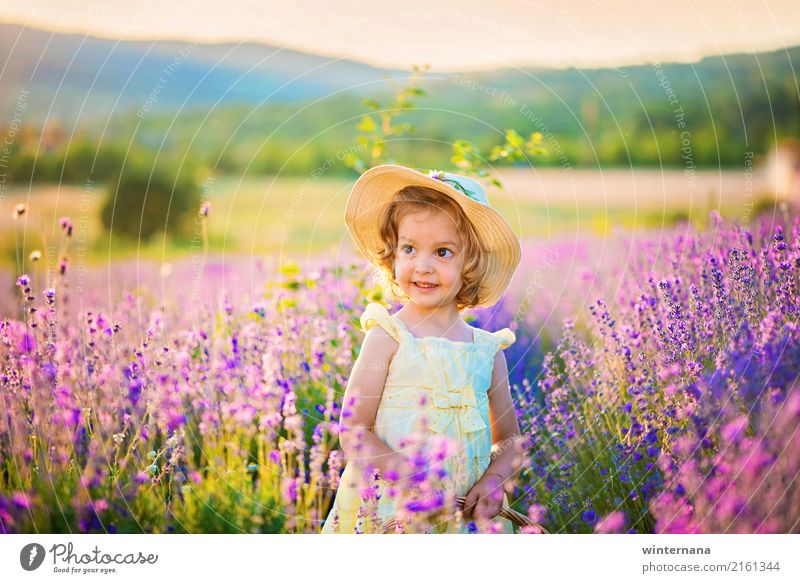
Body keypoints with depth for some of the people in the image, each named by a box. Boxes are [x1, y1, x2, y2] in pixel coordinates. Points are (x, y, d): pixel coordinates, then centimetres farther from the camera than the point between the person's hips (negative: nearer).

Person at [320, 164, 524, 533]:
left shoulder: (488, 350, 2)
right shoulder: (389, 337, -9)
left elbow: (509, 439, 11)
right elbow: (353, 430, -11)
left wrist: (494, 481, -9)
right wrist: (413, 477, -23)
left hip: (466, 515, 4)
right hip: (389, 512, -3)